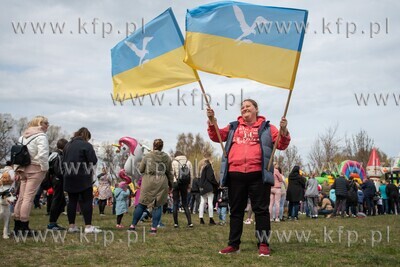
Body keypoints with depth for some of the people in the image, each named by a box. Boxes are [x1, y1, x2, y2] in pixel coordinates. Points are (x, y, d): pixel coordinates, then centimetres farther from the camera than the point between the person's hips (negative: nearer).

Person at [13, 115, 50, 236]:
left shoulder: (23, 136, 17)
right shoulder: (41, 136, -9)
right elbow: (42, 155, -20)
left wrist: (18, 170, 17)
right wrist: (45, 168, -8)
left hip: (24, 169, 8)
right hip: (36, 170, -8)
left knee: (21, 197, 11)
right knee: (28, 198, -6)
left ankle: (17, 226, 16)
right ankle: (24, 227, -4)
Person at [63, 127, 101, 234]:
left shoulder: (68, 145, 12)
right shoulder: (86, 145, -9)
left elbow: (64, 161, 16)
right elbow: (93, 161, -13)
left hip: (69, 177, 6)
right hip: (83, 178, -6)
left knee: (72, 201, 9)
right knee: (87, 201, -2)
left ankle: (71, 226, 12)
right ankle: (88, 226, -5)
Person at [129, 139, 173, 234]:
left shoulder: (147, 156, -2)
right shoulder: (166, 157, 3)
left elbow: (140, 170, 4)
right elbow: (170, 172, 9)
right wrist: (170, 184, 21)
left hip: (148, 183, -1)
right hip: (161, 184, 1)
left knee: (142, 204, 8)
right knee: (158, 205, 7)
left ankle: (133, 226, 13)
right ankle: (154, 228, 4)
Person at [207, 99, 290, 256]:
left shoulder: (266, 128, 11)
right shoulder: (233, 127, 18)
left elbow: (281, 145, 5)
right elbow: (216, 136, 12)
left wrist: (283, 131, -14)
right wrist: (212, 121, -3)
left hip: (258, 175, -3)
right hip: (235, 174, 3)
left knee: (261, 209, 1)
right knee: (236, 210, 9)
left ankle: (263, 244, 7)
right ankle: (233, 244, 17)